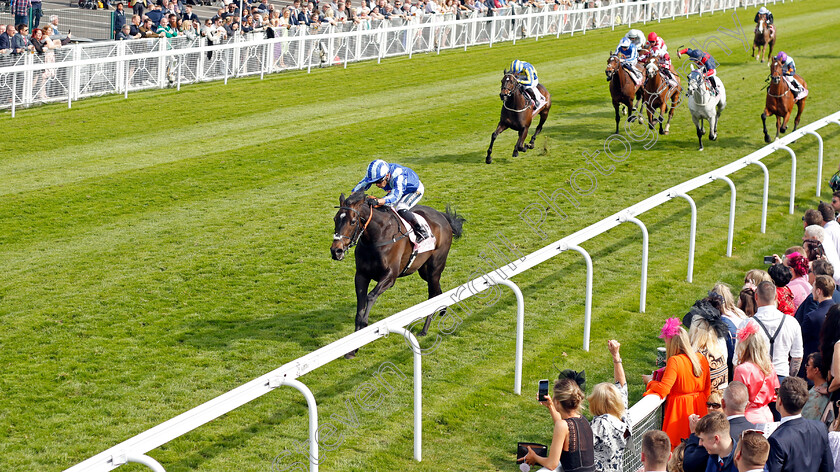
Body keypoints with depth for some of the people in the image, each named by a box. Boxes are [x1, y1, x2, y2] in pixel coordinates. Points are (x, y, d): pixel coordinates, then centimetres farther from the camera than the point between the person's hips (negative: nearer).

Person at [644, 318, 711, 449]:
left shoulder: (675, 361, -18)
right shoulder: (702, 359, 2)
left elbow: (663, 389, -21)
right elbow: (707, 387, 10)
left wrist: (650, 381, -4)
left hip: (679, 409, -7)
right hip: (699, 407, 7)